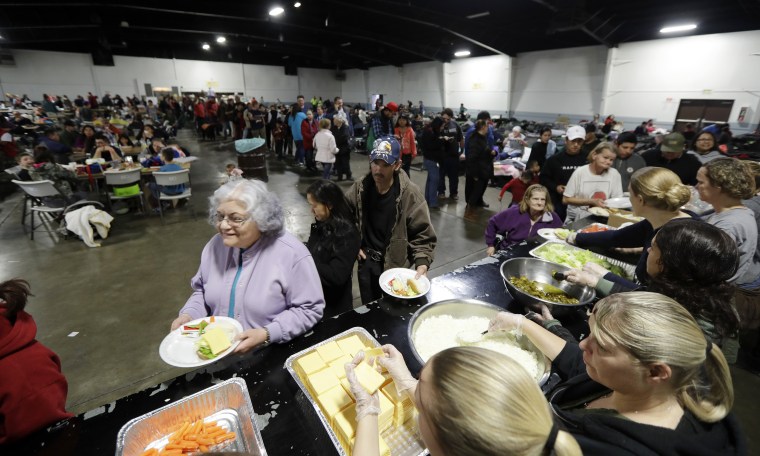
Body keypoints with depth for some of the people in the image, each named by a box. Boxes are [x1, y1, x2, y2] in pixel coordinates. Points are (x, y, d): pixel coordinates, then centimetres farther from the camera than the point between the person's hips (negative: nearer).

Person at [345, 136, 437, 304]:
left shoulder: (409, 193, -18)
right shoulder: (359, 188, -6)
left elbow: (423, 235, -14)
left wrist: (422, 263, -27)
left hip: (396, 265, -3)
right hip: (366, 263, 3)